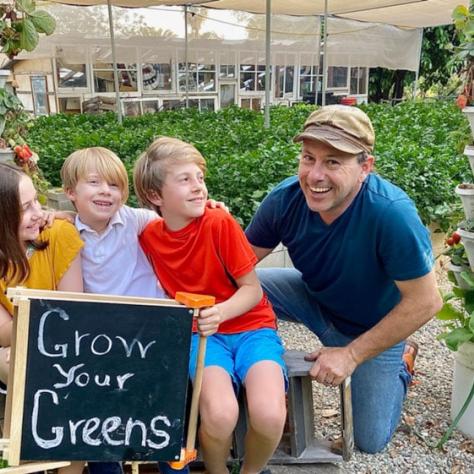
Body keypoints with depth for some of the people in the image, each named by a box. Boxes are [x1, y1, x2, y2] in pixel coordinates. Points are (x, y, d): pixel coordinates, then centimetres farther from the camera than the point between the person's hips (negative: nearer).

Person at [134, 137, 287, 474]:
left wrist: (221, 313, -27)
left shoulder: (220, 224, -14)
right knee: (219, 413, -29)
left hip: (251, 326, -1)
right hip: (201, 333, 2)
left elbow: (253, 290, -10)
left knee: (268, 413, -28)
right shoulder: (149, 236, -3)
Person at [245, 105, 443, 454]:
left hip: (373, 326, -3)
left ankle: (398, 368, 32)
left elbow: (425, 302, -28)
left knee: (371, 441, 2)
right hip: (313, 297, 3)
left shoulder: (392, 213, -38)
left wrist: (351, 355, -23)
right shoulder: (285, 199, -25)